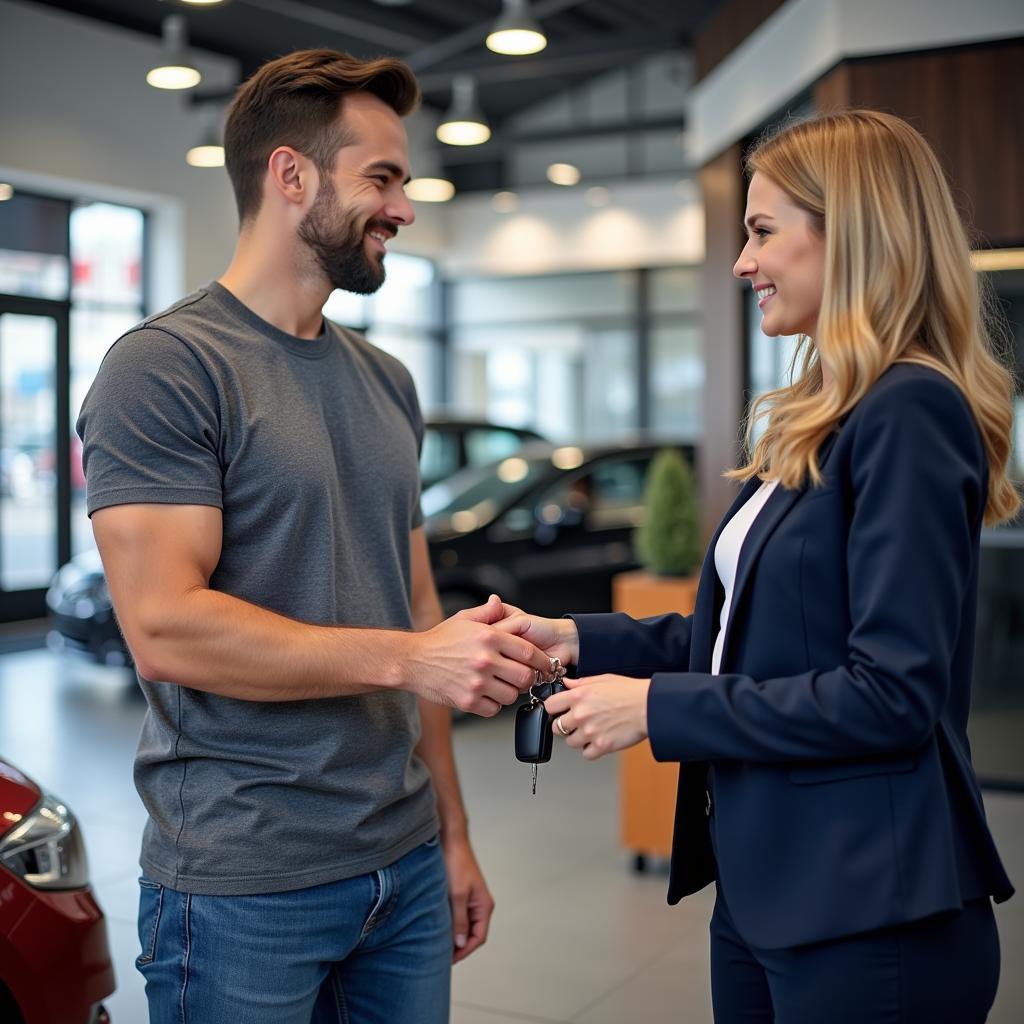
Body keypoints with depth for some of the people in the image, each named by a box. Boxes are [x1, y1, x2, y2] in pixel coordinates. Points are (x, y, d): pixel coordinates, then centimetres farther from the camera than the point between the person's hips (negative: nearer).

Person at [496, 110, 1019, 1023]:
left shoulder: (908, 413, -17)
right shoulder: (821, 418, 11)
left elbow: (893, 693, -22)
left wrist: (658, 708, -17)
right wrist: (581, 639, 5)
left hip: (867, 917, -8)